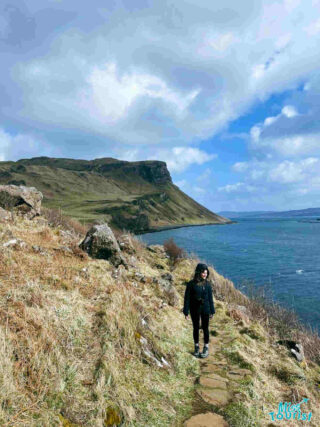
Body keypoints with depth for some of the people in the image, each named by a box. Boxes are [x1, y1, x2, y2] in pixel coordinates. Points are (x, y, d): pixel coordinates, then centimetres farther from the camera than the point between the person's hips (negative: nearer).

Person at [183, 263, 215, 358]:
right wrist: (186, 312, -8)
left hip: (205, 309, 1)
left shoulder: (207, 284, -4)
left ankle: (206, 348, 26)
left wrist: (212, 311, 5)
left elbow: (210, 298, 3)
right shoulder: (191, 284, -12)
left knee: (205, 328, 9)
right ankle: (196, 347, 30)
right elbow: (187, 298, -8)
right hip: (195, 309, -1)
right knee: (196, 328, 13)